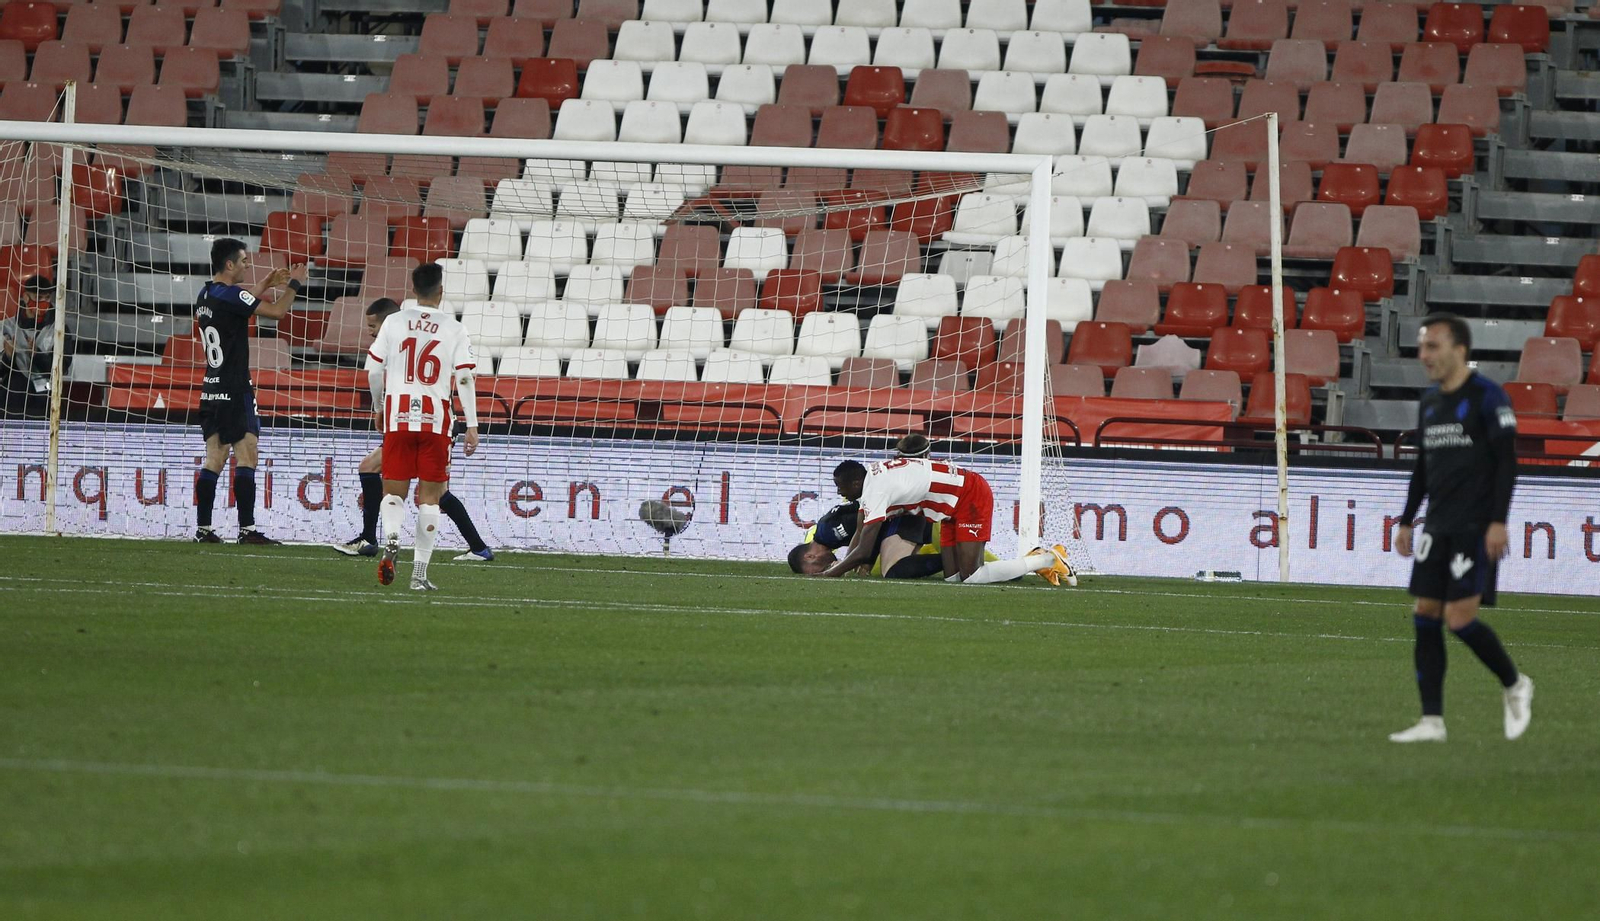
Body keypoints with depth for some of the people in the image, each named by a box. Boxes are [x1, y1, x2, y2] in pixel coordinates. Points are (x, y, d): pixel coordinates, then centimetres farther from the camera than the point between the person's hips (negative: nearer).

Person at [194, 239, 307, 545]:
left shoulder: (206, 296, 12)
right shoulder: (230, 295, -14)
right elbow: (277, 311, -11)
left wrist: (266, 284, 31)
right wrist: (294, 284, 4)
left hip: (211, 390, 9)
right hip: (235, 390, -9)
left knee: (214, 459, 8)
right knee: (246, 458, -6)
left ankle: (203, 528, 5)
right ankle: (247, 529, -8)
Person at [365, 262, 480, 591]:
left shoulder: (394, 322, 4)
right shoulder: (453, 328, 1)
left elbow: (373, 370, 4)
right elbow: (464, 378, -3)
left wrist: (378, 406, 21)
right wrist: (472, 425, 1)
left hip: (398, 415, 1)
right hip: (436, 418, -1)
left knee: (394, 490, 8)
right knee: (429, 496, 6)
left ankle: (391, 537, -24)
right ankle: (419, 572, 3)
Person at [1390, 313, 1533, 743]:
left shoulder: (1487, 397, -9)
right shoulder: (1429, 402, 14)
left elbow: (1507, 461, -12)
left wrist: (1498, 521, -19)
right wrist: (1407, 521, 19)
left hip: (1475, 528, -8)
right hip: (1437, 527, 8)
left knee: (1460, 619, -12)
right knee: (1425, 617, 1)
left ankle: (1515, 685, 11)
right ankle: (1432, 721, 4)